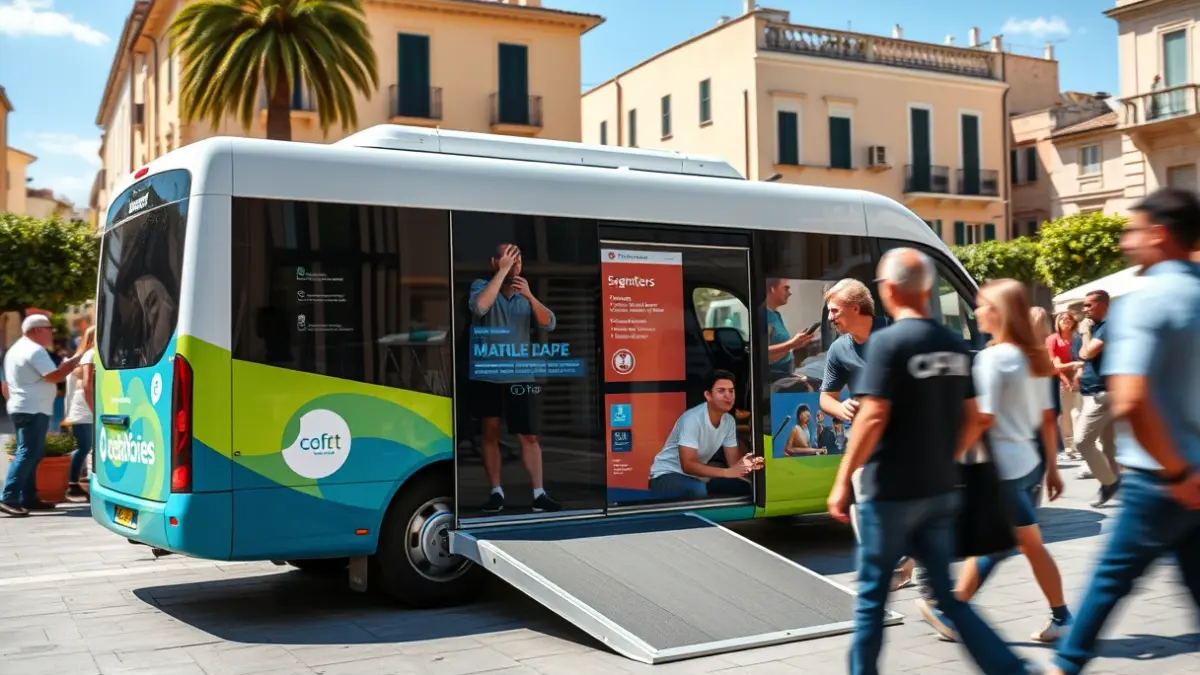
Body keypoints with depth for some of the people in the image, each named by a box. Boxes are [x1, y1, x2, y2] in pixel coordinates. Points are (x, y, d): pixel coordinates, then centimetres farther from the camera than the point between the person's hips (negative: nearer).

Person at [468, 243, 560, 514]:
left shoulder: (525, 294, 7)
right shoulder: (481, 285, -3)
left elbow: (549, 324, -4)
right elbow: (479, 307, -26)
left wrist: (530, 297, -19)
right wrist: (503, 271, -23)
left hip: (520, 377, 2)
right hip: (486, 376, -2)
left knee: (529, 436, 0)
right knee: (490, 433, 6)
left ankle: (539, 494, 1)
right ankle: (496, 493, 13)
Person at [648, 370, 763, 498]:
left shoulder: (729, 421, -5)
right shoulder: (692, 419, -26)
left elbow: (734, 461, -3)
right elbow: (688, 465, -31)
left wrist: (746, 465, -28)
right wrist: (727, 473, -41)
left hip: (696, 476, 7)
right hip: (667, 475, -7)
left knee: (743, 487, -9)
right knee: (698, 490, -37)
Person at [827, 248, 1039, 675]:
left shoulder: (888, 341, -15)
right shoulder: (955, 346, 7)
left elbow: (873, 418, -21)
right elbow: (969, 417, 12)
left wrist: (843, 481, -15)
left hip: (890, 492, -6)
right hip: (941, 491, 6)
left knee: (872, 597, 10)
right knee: (946, 595, 14)